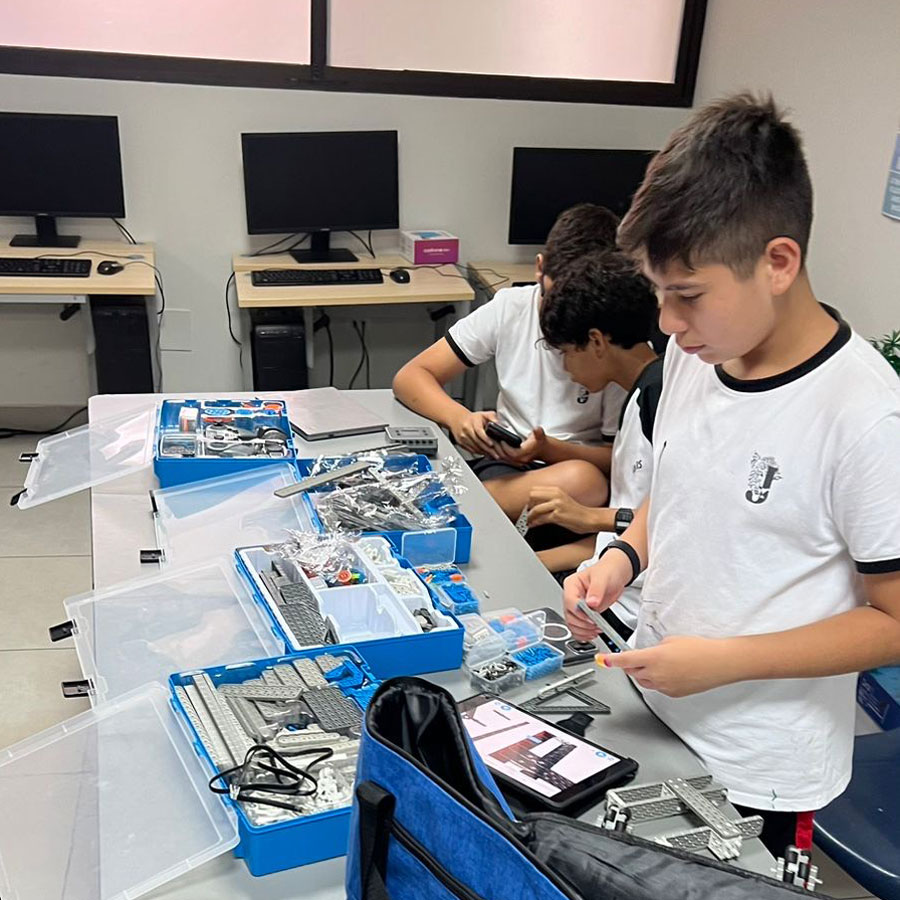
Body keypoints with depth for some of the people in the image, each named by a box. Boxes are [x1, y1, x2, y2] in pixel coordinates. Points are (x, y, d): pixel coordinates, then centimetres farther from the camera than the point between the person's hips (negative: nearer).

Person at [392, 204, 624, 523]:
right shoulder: (510, 307, -2)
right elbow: (410, 377, -2)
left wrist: (547, 449, -23)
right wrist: (458, 417, -23)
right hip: (501, 464, 1)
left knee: (585, 480, -38)